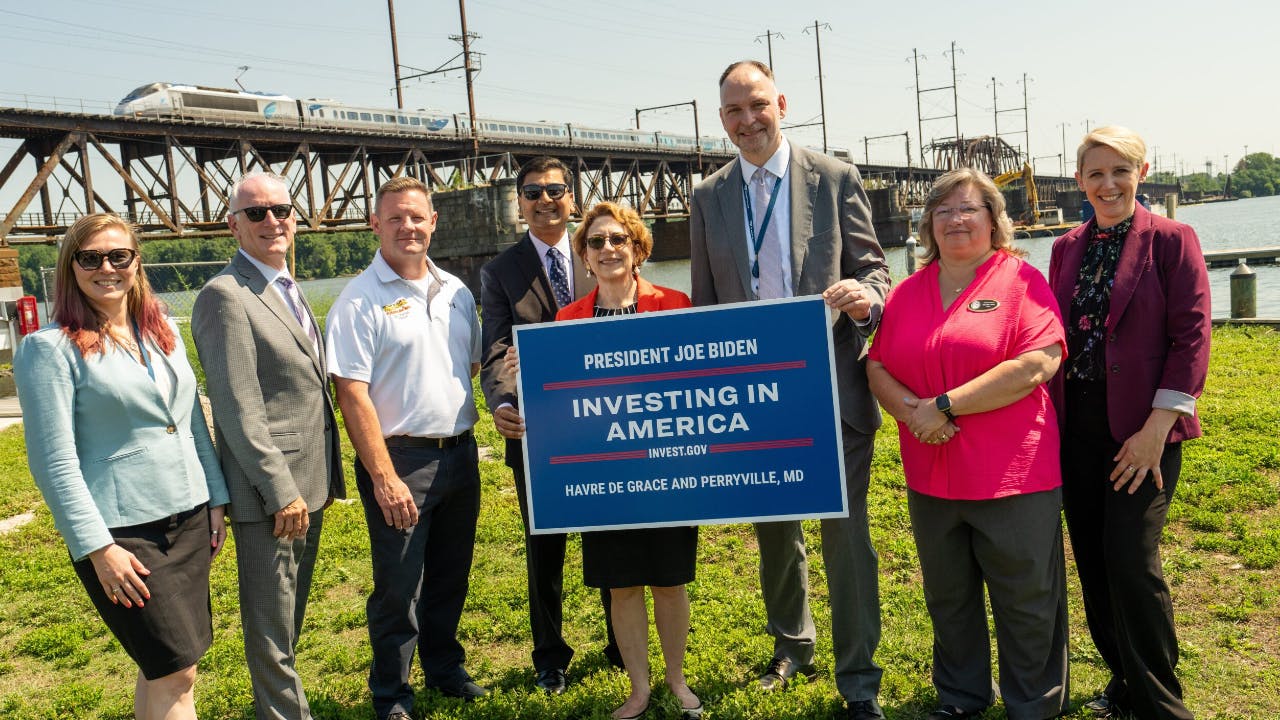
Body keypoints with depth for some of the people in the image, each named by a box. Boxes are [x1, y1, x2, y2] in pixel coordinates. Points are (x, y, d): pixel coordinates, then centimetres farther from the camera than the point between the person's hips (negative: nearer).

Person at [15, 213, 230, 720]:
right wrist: (98, 547, -15)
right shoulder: (49, 348, -9)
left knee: (160, 667, 15)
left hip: (188, 520, 6)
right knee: (176, 674, -2)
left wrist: (216, 499, 11)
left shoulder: (163, 331, 8)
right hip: (121, 533, -6)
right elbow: (54, 461, -12)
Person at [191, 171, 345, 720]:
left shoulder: (287, 290, 14)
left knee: (290, 614, 21)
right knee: (271, 624, 4)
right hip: (270, 493, -9)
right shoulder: (225, 295, -14)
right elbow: (238, 408, -19)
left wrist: (324, 478, 15)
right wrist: (281, 492, -20)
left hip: (308, 485, 9)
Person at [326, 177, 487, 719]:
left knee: (451, 576, 18)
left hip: (460, 452, 6)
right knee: (399, 588, 5)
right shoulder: (360, 299, -10)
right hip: (400, 459, -5)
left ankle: (444, 668, 39)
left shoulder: (455, 291, 9)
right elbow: (352, 393, -15)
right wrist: (384, 476, -18)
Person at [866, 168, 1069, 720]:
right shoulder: (907, 293, 10)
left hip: (1012, 476, -4)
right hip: (931, 479, 5)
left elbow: (1038, 363, -17)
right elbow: (877, 368, 7)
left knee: (1027, 604, 8)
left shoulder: (1021, 280, -4)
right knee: (948, 601, 18)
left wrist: (945, 405, -19)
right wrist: (912, 410, -14)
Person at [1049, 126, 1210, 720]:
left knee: (1131, 560, -7)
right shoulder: (1066, 248, 11)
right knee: (1092, 560, 9)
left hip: (1141, 427, -5)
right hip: (1077, 426, 5)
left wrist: (1156, 428, -15)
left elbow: (1191, 338, -9)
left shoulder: (1171, 241, -3)